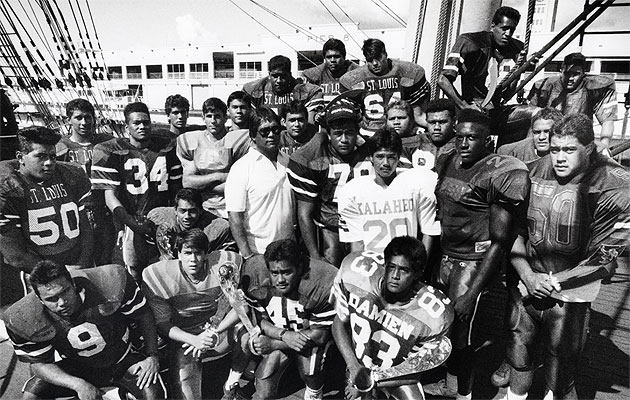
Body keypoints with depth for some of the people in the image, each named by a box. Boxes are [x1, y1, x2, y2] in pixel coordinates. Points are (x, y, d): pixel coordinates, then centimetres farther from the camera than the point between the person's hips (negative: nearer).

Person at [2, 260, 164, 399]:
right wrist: (78, 384, -27)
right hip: (76, 368, 2)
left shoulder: (109, 282, -29)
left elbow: (143, 315, -13)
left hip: (123, 361, -2)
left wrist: (152, 356, -18)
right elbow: (39, 363, -11)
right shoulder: (25, 319, -22)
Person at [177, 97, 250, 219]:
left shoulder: (238, 139, -1)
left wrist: (200, 184, -5)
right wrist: (219, 176, -8)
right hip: (202, 208, 3)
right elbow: (187, 182, 4)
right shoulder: (189, 141, 11)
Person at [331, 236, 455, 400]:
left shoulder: (434, 315, -25)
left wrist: (372, 381, -16)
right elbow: (339, 323, -8)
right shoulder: (357, 273, -24)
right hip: (357, 367, 1)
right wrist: (353, 367, -17)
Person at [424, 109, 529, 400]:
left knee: (461, 334, 6)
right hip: (444, 256, 6)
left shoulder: (502, 174, -15)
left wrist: (472, 293, -17)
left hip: (473, 263, -6)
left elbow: (500, 241, -15)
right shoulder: (447, 162, 5)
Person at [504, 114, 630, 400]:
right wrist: (528, 276, -9)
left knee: (560, 377, 10)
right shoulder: (534, 172, -2)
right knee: (519, 356, 20)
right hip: (526, 286, 3)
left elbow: (603, 258, -10)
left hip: (569, 296, -3)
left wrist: (554, 281, -12)